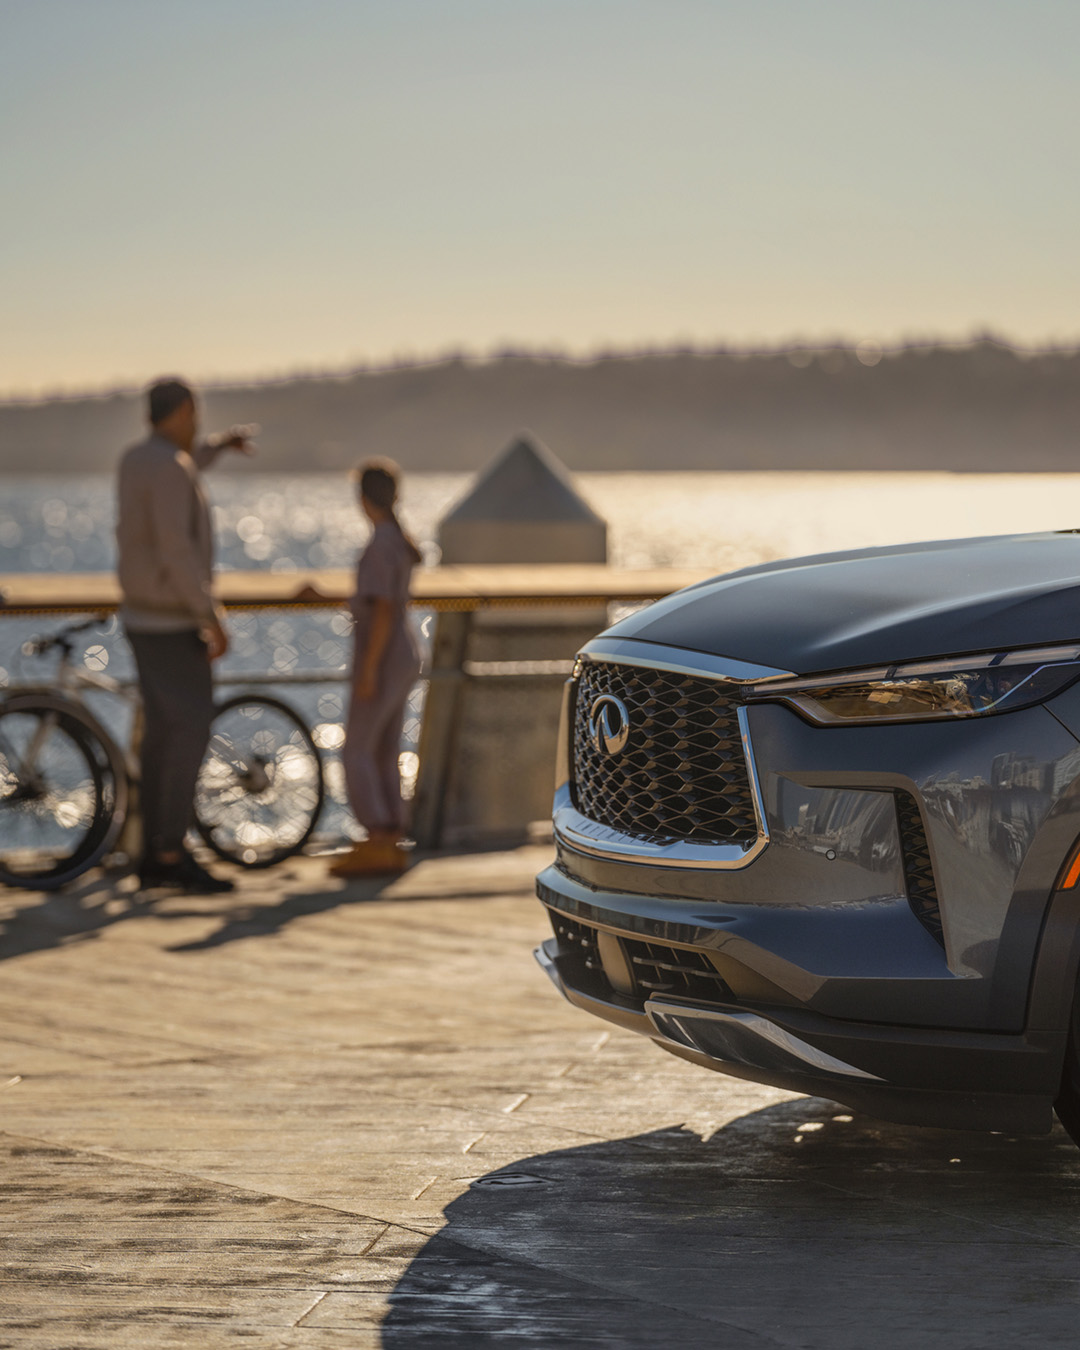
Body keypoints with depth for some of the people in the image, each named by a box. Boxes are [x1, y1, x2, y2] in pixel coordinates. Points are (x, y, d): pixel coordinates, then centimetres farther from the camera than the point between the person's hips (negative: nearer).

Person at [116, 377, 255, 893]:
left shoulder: (135, 459, 10)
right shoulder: (171, 468, -20)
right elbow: (175, 548, -26)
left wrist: (219, 445, 44)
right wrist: (212, 617, -23)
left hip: (143, 617, 10)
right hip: (172, 622, -10)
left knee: (161, 733, 10)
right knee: (191, 729, -11)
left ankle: (153, 856, 13)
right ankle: (172, 853, -13)